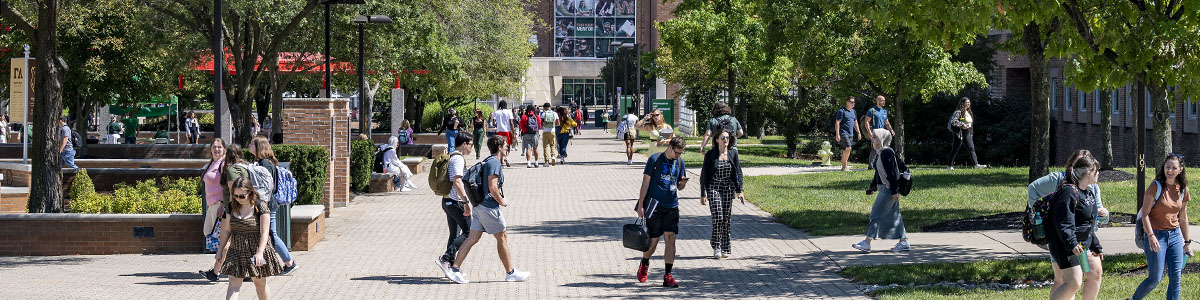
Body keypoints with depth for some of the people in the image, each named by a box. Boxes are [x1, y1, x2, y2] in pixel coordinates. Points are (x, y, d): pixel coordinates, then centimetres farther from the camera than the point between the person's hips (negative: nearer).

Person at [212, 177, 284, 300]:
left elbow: (264, 232, -17)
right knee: (233, 284, -6)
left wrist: (260, 253, -27)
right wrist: (221, 250, 11)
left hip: (256, 251, -3)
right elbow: (227, 230, 10)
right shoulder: (232, 207, 1)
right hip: (236, 251, 4)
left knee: (260, 284, 11)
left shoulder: (260, 207, -13)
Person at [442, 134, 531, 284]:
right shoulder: (494, 163, -14)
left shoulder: (487, 162, 17)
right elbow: (492, 187, -23)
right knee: (502, 237, 2)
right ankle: (510, 272, 10)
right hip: (489, 207, -9)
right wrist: (501, 201, -9)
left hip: (479, 206, 9)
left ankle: (454, 269, 1)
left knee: (472, 238, 7)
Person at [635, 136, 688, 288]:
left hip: (672, 206, 3)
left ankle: (668, 276, -5)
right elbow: (645, 183, -3)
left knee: (670, 238, -7)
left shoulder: (679, 162, 8)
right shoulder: (655, 159, -5)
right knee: (653, 240, 2)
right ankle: (644, 264, 33)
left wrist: (682, 183, -8)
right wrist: (640, 205, -7)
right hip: (654, 205, -3)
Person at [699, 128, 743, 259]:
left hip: (728, 189, 3)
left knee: (726, 219, 4)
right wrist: (703, 194, -4)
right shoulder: (710, 155, -5)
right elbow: (704, 175, -2)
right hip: (713, 188, -3)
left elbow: (738, 173, 8)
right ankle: (716, 246, 2)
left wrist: (739, 191, 0)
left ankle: (725, 248, 13)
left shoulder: (733, 153, 4)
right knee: (718, 217, -14)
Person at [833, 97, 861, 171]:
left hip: (850, 134, 8)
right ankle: (845, 165, -12)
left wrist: (858, 132, 20)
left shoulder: (853, 111, 16)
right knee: (848, 148, -18)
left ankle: (844, 166, 11)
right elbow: (837, 123, -11)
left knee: (845, 151, 8)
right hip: (843, 133, -8)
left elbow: (855, 122, 25)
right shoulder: (842, 111, -7)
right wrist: (837, 134, -17)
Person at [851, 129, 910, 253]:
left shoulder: (886, 153, -17)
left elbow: (891, 173, -21)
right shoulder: (882, 152, 14)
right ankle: (904, 242, 14)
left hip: (888, 189, -10)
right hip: (885, 188, 10)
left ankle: (867, 243, -3)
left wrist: (894, 191, -23)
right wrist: (873, 187, 27)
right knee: (893, 216, 12)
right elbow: (878, 173, 24)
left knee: (876, 214, -6)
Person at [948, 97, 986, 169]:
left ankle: (976, 164, -10)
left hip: (967, 133, 7)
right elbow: (953, 121, -21)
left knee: (972, 149, -3)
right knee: (956, 149, 0)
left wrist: (971, 133, 20)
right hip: (959, 133, -7)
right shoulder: (958, 112, -11)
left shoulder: (969, 112, 15)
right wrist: (962, 124, -26)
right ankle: (950, 165, 11)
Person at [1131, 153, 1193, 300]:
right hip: (1156, 235, -5)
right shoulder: (1156, 187, -10)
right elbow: (1144, 214, -12)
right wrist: (1151, 236, -22)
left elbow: (1183, 218, 15)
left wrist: (1187, 242, 17)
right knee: (1155, 279, -4)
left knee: (1176, 278, 0)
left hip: (1175, 235, 5)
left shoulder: (1183, 190, 5)